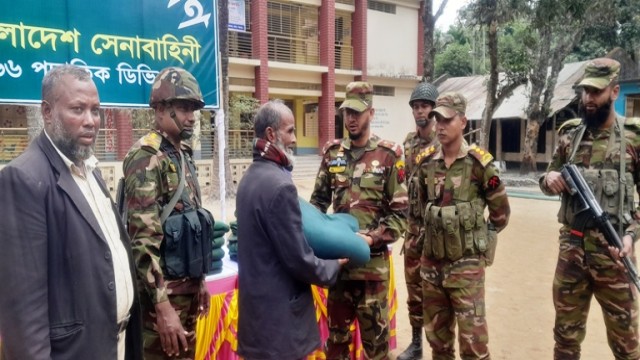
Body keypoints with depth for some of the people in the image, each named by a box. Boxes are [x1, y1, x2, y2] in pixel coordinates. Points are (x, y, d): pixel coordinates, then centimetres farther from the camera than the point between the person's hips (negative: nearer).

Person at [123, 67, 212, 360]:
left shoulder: (183, 155, 11)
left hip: (187, 287, 8)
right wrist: (162, 305, -24)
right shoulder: (147, 157, -16)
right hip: (163, 292, -8)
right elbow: (143, 238, -22)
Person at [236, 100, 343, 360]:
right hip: (279, 305, -9)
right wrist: (333, 268, -3)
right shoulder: (279, 184, -23)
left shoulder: (250, 176, 6)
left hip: (257, 297, 9)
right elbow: (298, 258, -21)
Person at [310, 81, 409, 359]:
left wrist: (373, 237, -19)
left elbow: (400, 213, -7)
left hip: (372, 261, -4)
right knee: (336, 329, 20)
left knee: (374, 334, 12)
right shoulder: (332, 153, 5)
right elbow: (319, 199, 11)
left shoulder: (388, 156, -7)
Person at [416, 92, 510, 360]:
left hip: (466, 263, -4)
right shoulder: (425, 161, 3)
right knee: (436, 334, 17)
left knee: (472, 338, 2)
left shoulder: (478, 162, -10)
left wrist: (479, 240, 5)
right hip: (431, 262, 5)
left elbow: (501, 212, 0)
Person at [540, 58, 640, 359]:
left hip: (613, 251, -2)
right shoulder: (569, 134, 6)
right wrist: (549, 179, -9)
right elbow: (550, 183, 13)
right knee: (566, 333, 15)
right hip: (571, 248, 3)